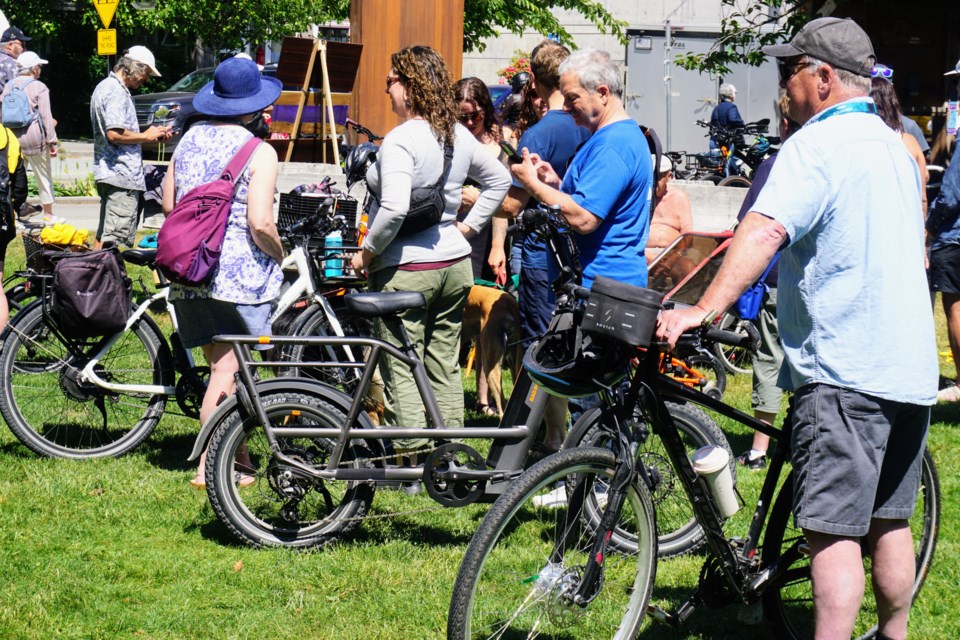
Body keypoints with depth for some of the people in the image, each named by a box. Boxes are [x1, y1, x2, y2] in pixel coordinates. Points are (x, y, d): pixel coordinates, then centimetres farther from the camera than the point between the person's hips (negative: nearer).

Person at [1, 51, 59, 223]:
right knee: (44, 176, 7)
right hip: (34, 138, -5)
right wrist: (52, 142, -8)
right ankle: (48, 214, 13)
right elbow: (46, 117, -11)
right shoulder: (39, 87, -8)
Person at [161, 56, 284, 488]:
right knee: (227, 371, 1)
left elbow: (168, 205, 13)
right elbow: (260, 224, -19)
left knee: (221, 367, 13)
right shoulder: (259, 153, -11)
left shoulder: (189, 140, 8)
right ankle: (208, 466, 4)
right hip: (238, 275, -6)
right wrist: (279, 254, -1)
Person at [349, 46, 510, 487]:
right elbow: (499, 179, 19)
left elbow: (394, 209, -27)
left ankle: (410, 466, 0)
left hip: (406, 269, -8)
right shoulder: (459, 136, 6)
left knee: (401, 369, -1)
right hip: (455, 264, 8)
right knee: (445, 365, 14)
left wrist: (367, 252, -14)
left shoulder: (401, 141, -18)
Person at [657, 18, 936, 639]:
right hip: (910, 366, 9)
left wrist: (702, 311, -33)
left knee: (833, 531, -9)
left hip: (842, 365, -9)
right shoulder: (894, 146, 17)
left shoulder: (816, 145, -11)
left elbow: (762, 232, -26)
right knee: (890, 520, 17)